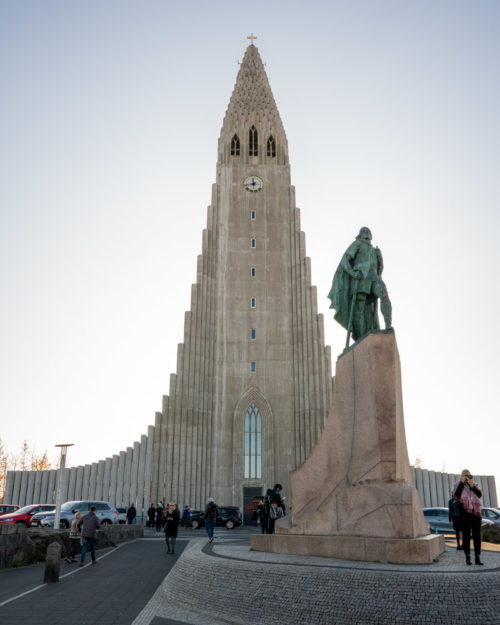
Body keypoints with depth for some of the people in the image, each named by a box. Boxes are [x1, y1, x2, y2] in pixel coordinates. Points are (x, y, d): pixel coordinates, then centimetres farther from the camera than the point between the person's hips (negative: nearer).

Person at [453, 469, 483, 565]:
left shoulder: (474, 485, 17)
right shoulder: (458, 484, 9)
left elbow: (480, 494, 0)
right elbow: (456, 494, -9)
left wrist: (472, 485, -11)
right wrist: (462, 482, -10)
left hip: (476, 512, 3)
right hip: (465, 512, -3)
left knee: (477, 535, 2)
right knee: (466, 534, -2)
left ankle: (477, 558, 7)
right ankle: (467, 557, 3)